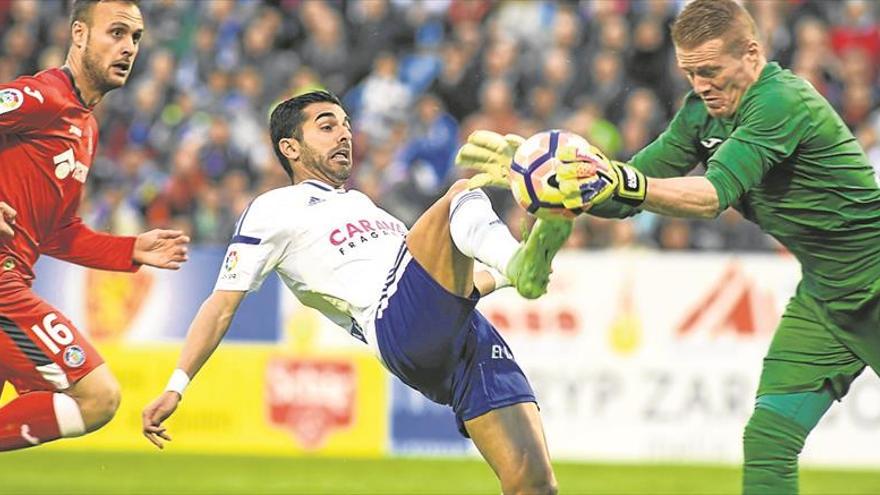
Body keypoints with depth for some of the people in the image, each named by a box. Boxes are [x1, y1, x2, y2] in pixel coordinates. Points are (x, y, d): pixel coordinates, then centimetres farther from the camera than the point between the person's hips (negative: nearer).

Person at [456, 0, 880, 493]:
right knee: (766, 443, -5)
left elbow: (715, 194, -37)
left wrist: (625, 182, -51)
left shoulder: (783, 101, -24)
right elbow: (627, 193, 4)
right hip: (821, 298, 8)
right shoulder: (704, 111, 2)